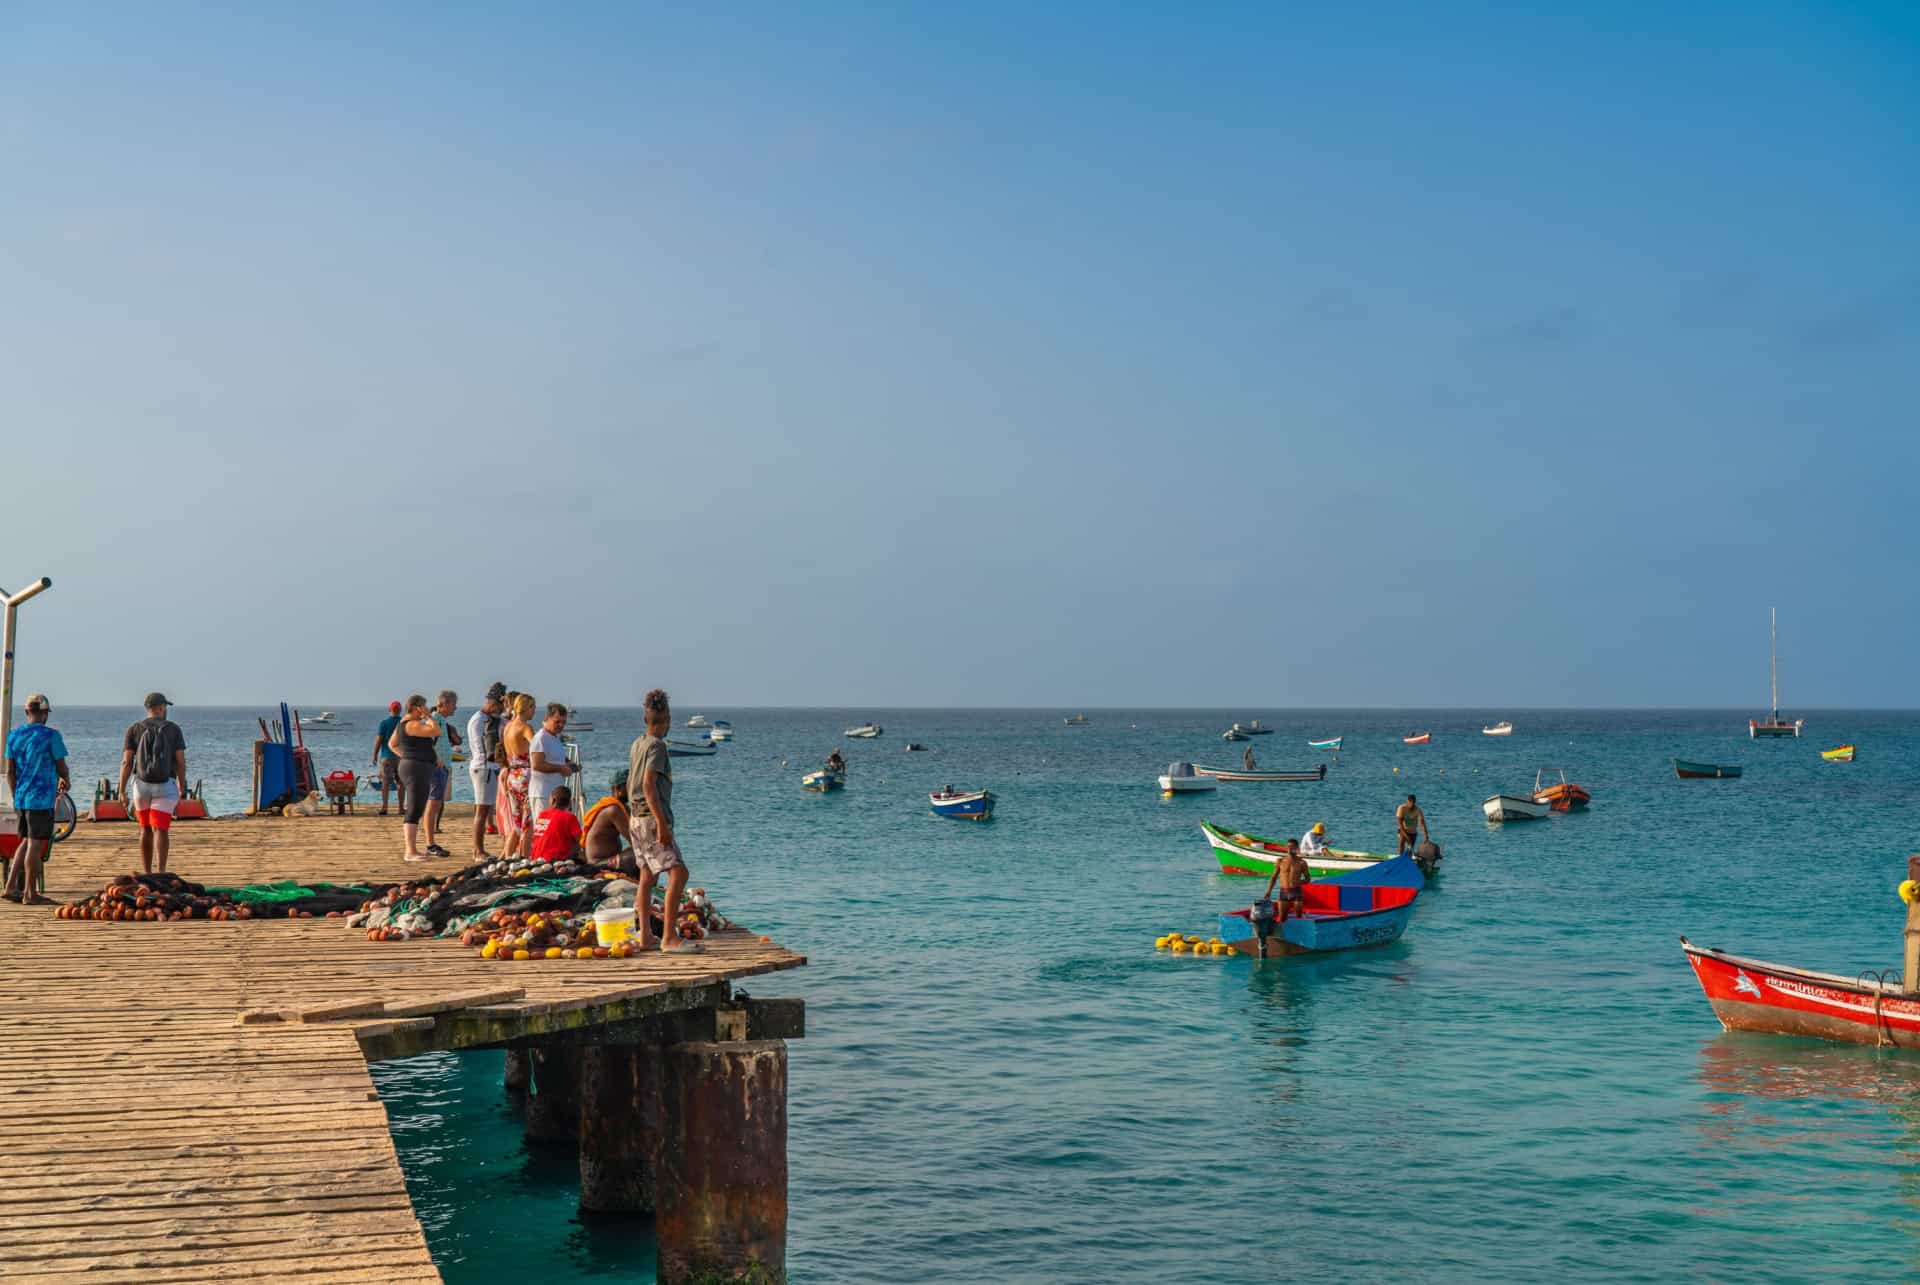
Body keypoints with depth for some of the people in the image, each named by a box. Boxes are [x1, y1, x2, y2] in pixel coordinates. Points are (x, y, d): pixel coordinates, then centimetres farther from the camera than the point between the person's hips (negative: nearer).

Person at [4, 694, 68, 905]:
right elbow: (61, 768, -5)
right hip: (42, 798, -6)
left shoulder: (13, 735, 8)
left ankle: (10, 887, 15)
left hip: (21, 797, 6)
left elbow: (10, 772, 10)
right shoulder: (50, 736, -10)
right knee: (35, 844, -2)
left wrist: (16, 798, 19)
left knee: (27, 842, 18)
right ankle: (30, 894, 2)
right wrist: (64, 782, 17)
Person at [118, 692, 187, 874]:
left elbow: (126, 762, -5)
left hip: (141, 784, 2)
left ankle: (147, 874, 17)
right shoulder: (174, 729, -1)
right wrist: (182, 790, 4)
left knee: (145, 829, 16)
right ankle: (161, 872, -21)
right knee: (160, 830, -5)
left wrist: (122, 791, -3)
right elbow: (180, 762, -3)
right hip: (165, 786, -2)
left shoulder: (134, 730, 1)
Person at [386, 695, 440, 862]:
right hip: (417, 769, -11)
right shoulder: (413, 724, -15)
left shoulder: (403, 723, 16)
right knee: (414, 812, -11)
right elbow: (436, 731, -24)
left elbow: (392, 744, 27)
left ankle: (411, 850, 17)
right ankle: (410, 852, -12)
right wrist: (428, 716, -11)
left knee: (412, 811, 13)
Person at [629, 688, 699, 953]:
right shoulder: (657, 745, -13)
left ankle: (645, 936, 17)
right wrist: (662, 823, -22)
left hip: (637, 816, 10)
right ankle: (669, 937, -18)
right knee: (678, 873, -13)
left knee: (647, 877, 14)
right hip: (652, 816, -10)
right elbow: (649, 785, -20)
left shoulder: (637, 745, 13)